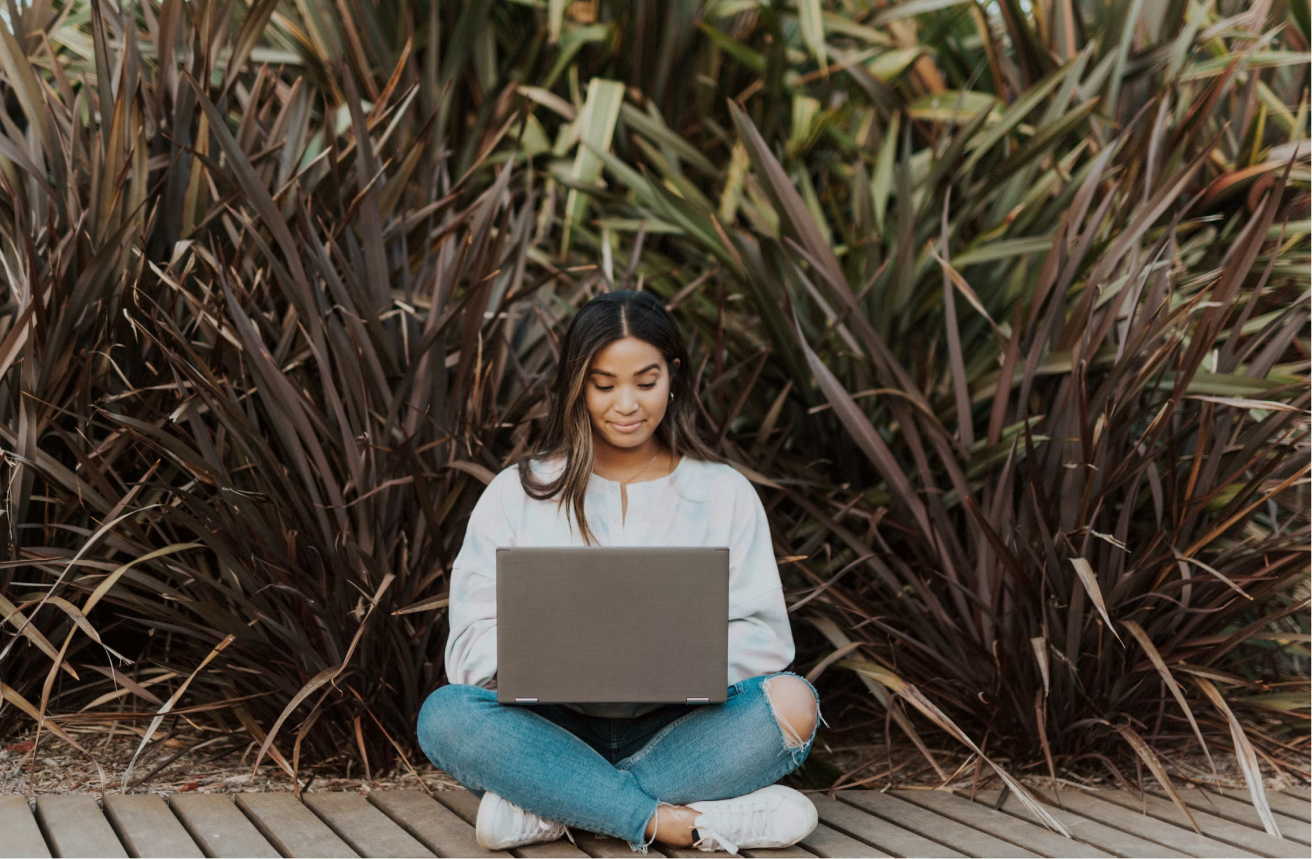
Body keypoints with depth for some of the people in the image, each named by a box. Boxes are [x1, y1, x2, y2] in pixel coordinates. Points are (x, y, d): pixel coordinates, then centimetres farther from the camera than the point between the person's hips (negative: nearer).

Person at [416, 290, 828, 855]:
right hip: (558, 730, 0)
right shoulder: (517, 494, 9)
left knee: (792, 702, -28)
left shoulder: (724, 492, 10)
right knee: (445, 715, -29)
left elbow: (763, 637, 3)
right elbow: (472, 642, 0)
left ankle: (553, 806, -27)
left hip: (677, 728, 1)